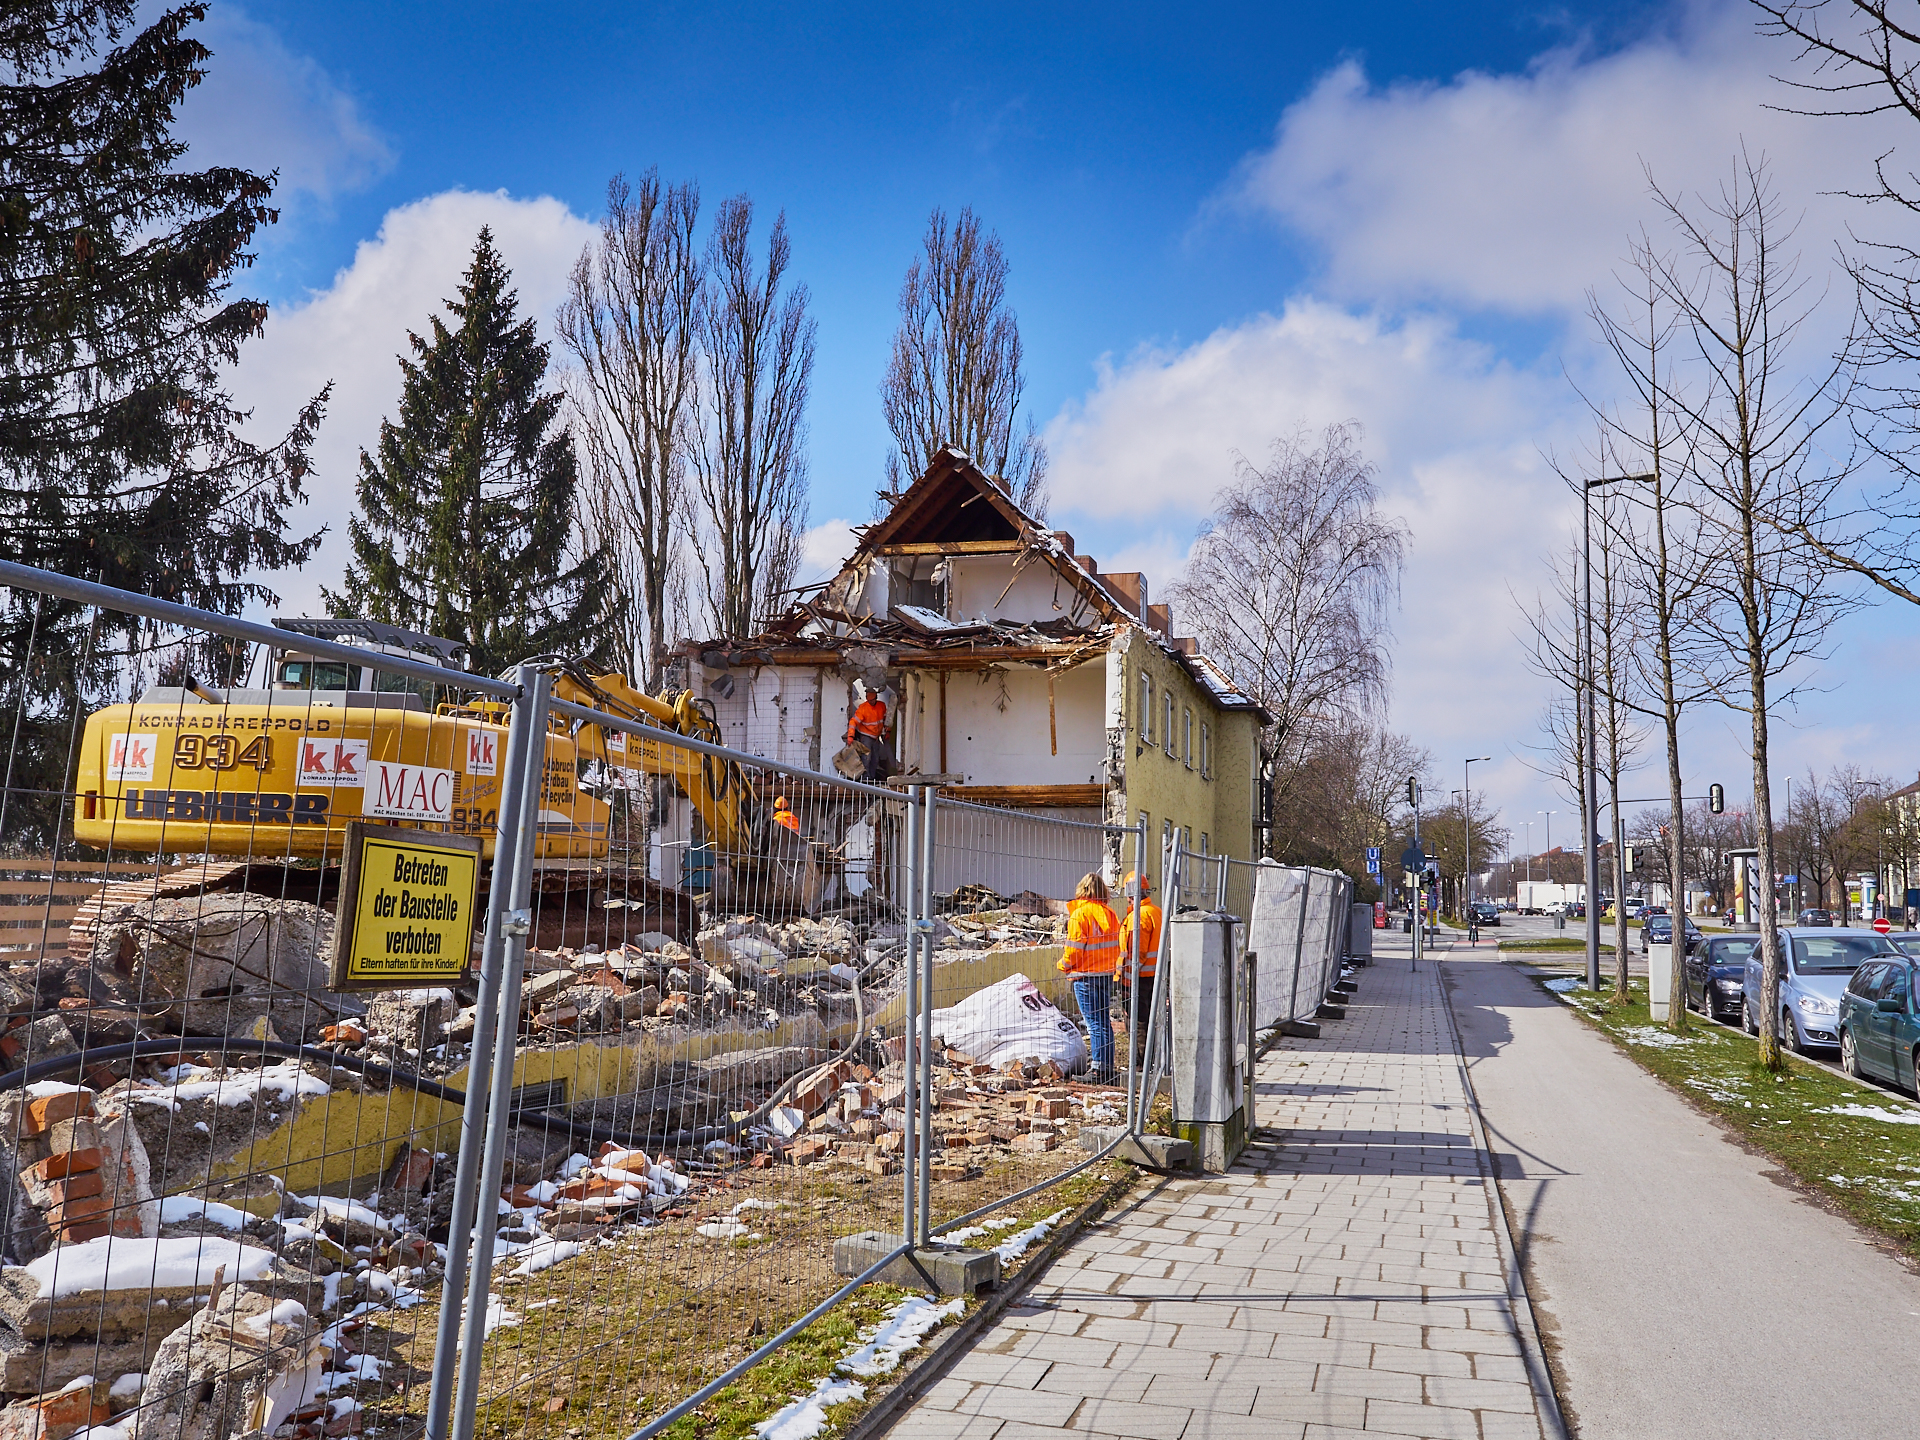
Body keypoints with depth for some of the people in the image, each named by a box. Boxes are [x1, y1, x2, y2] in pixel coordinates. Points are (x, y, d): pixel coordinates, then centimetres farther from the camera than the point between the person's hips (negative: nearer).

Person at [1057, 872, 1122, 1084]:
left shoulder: (1079, 915, -15)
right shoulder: (1110, 913, 4)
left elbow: (1074, 949, -14)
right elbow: (1115, 946, 10)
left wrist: (1064, 964, 5)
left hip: (1086, 976, -6)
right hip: (1107, 974, 6)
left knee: (1095, 1023, -3)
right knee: (1105, 1022, 13)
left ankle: (1098, 1069, 0)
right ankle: (1108, 1067, 18)